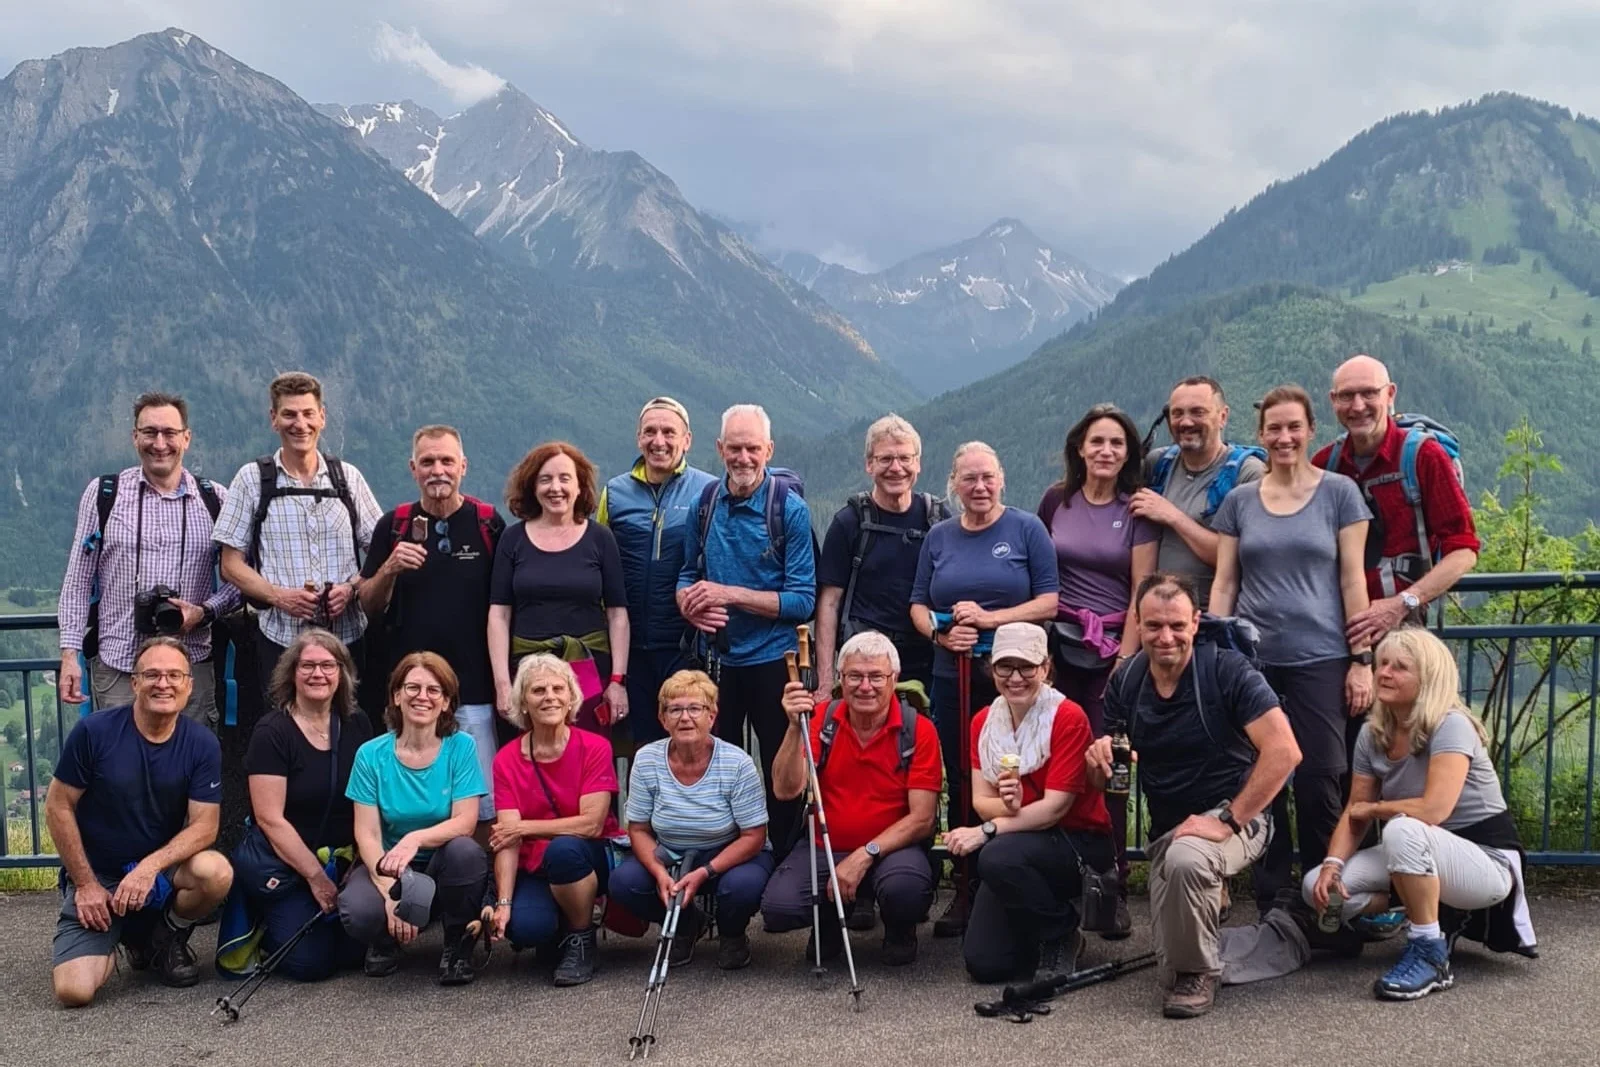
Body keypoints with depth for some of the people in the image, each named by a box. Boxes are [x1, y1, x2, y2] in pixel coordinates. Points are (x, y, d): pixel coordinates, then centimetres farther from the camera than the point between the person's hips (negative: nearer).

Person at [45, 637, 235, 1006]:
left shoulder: (202, 744, -9)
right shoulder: (94, 732, -13)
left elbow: (204, 825, -11)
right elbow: (58, 808, -6)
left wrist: (150, 866, -27)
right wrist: (86, 884, -8)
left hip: (163, 869, 1)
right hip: (96, 875, -1)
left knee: (217, 872, -33)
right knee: (74, 990, -20)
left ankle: (167, 934, 2)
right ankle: (123, 936, 16)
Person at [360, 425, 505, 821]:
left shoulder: (489, 523, 2)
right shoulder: (394, 525, 7)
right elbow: (368, 606, 9)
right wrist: (389, 569, -12)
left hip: (473, 689, -2)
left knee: (484, 803, -2)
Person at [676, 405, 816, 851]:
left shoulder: (789, 507, -11)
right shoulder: (706, 502, 3)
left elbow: (802, 601, -14)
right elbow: (688, 576, 14)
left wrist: (730, 594, -20)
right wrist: (691, 604, -9)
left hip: (773, 660, -4)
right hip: (718, 659, 4)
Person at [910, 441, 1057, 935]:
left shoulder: (1026, 529, 1)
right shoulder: (939, 537, 13)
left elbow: (1050, 601, -4)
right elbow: (919, 605, 14)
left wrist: (989, 618, -14)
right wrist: (941, 633, -7)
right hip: (953, 677, 4)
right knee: (959, 783, 6)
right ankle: (966, 890, 15)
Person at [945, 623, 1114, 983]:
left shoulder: (1068, 718, -16)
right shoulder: (984, 721, 3)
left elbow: (1055, 807, -20)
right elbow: (981, 800, -4)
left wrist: (988, 830, -27)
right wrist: (1006, 807, -27)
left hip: (1079, 843, -5)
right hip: (1020, 848, 5)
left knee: (998, 857, -35)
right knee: (984, 964, -9)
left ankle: (1061, 935, -7)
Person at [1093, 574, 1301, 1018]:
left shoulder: (1226, 670, -16)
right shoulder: (1125, 682, -1)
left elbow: (1284, 751, -24)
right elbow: (1104, 781, 5)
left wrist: (1228, 820, -27)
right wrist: (1099, 760, -20)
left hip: (1235, 818, -5)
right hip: (1166, 830, 5)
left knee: (1185, 859, -39)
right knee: (1172, 969, 1)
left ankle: (1198, 972, -13)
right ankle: (1210, 897, 34)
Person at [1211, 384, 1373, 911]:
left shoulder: (1338, 492, 3)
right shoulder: (1239, 501, 9)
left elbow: (1352, 579, 0)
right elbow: (1223, 583, 9)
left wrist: (1361, 658, -4)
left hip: (1319, 659, -2)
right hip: (1252, 660, 2)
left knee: (1318, 782, -3)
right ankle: (1271, 902, 14)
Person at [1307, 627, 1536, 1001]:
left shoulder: (1451, 727, -21)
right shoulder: (1373, 735, 0)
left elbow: (1433, 810, -33)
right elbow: (1354, 814, 2)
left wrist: (1373, 808, -15)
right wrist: (1332, 866, -16)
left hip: (1487, 860, -7)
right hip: (1422, 856, 8)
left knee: (1402, 830, -39)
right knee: (1317, 887, -12)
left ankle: (1430, 955, -21)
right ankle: (1431, 914, 4)